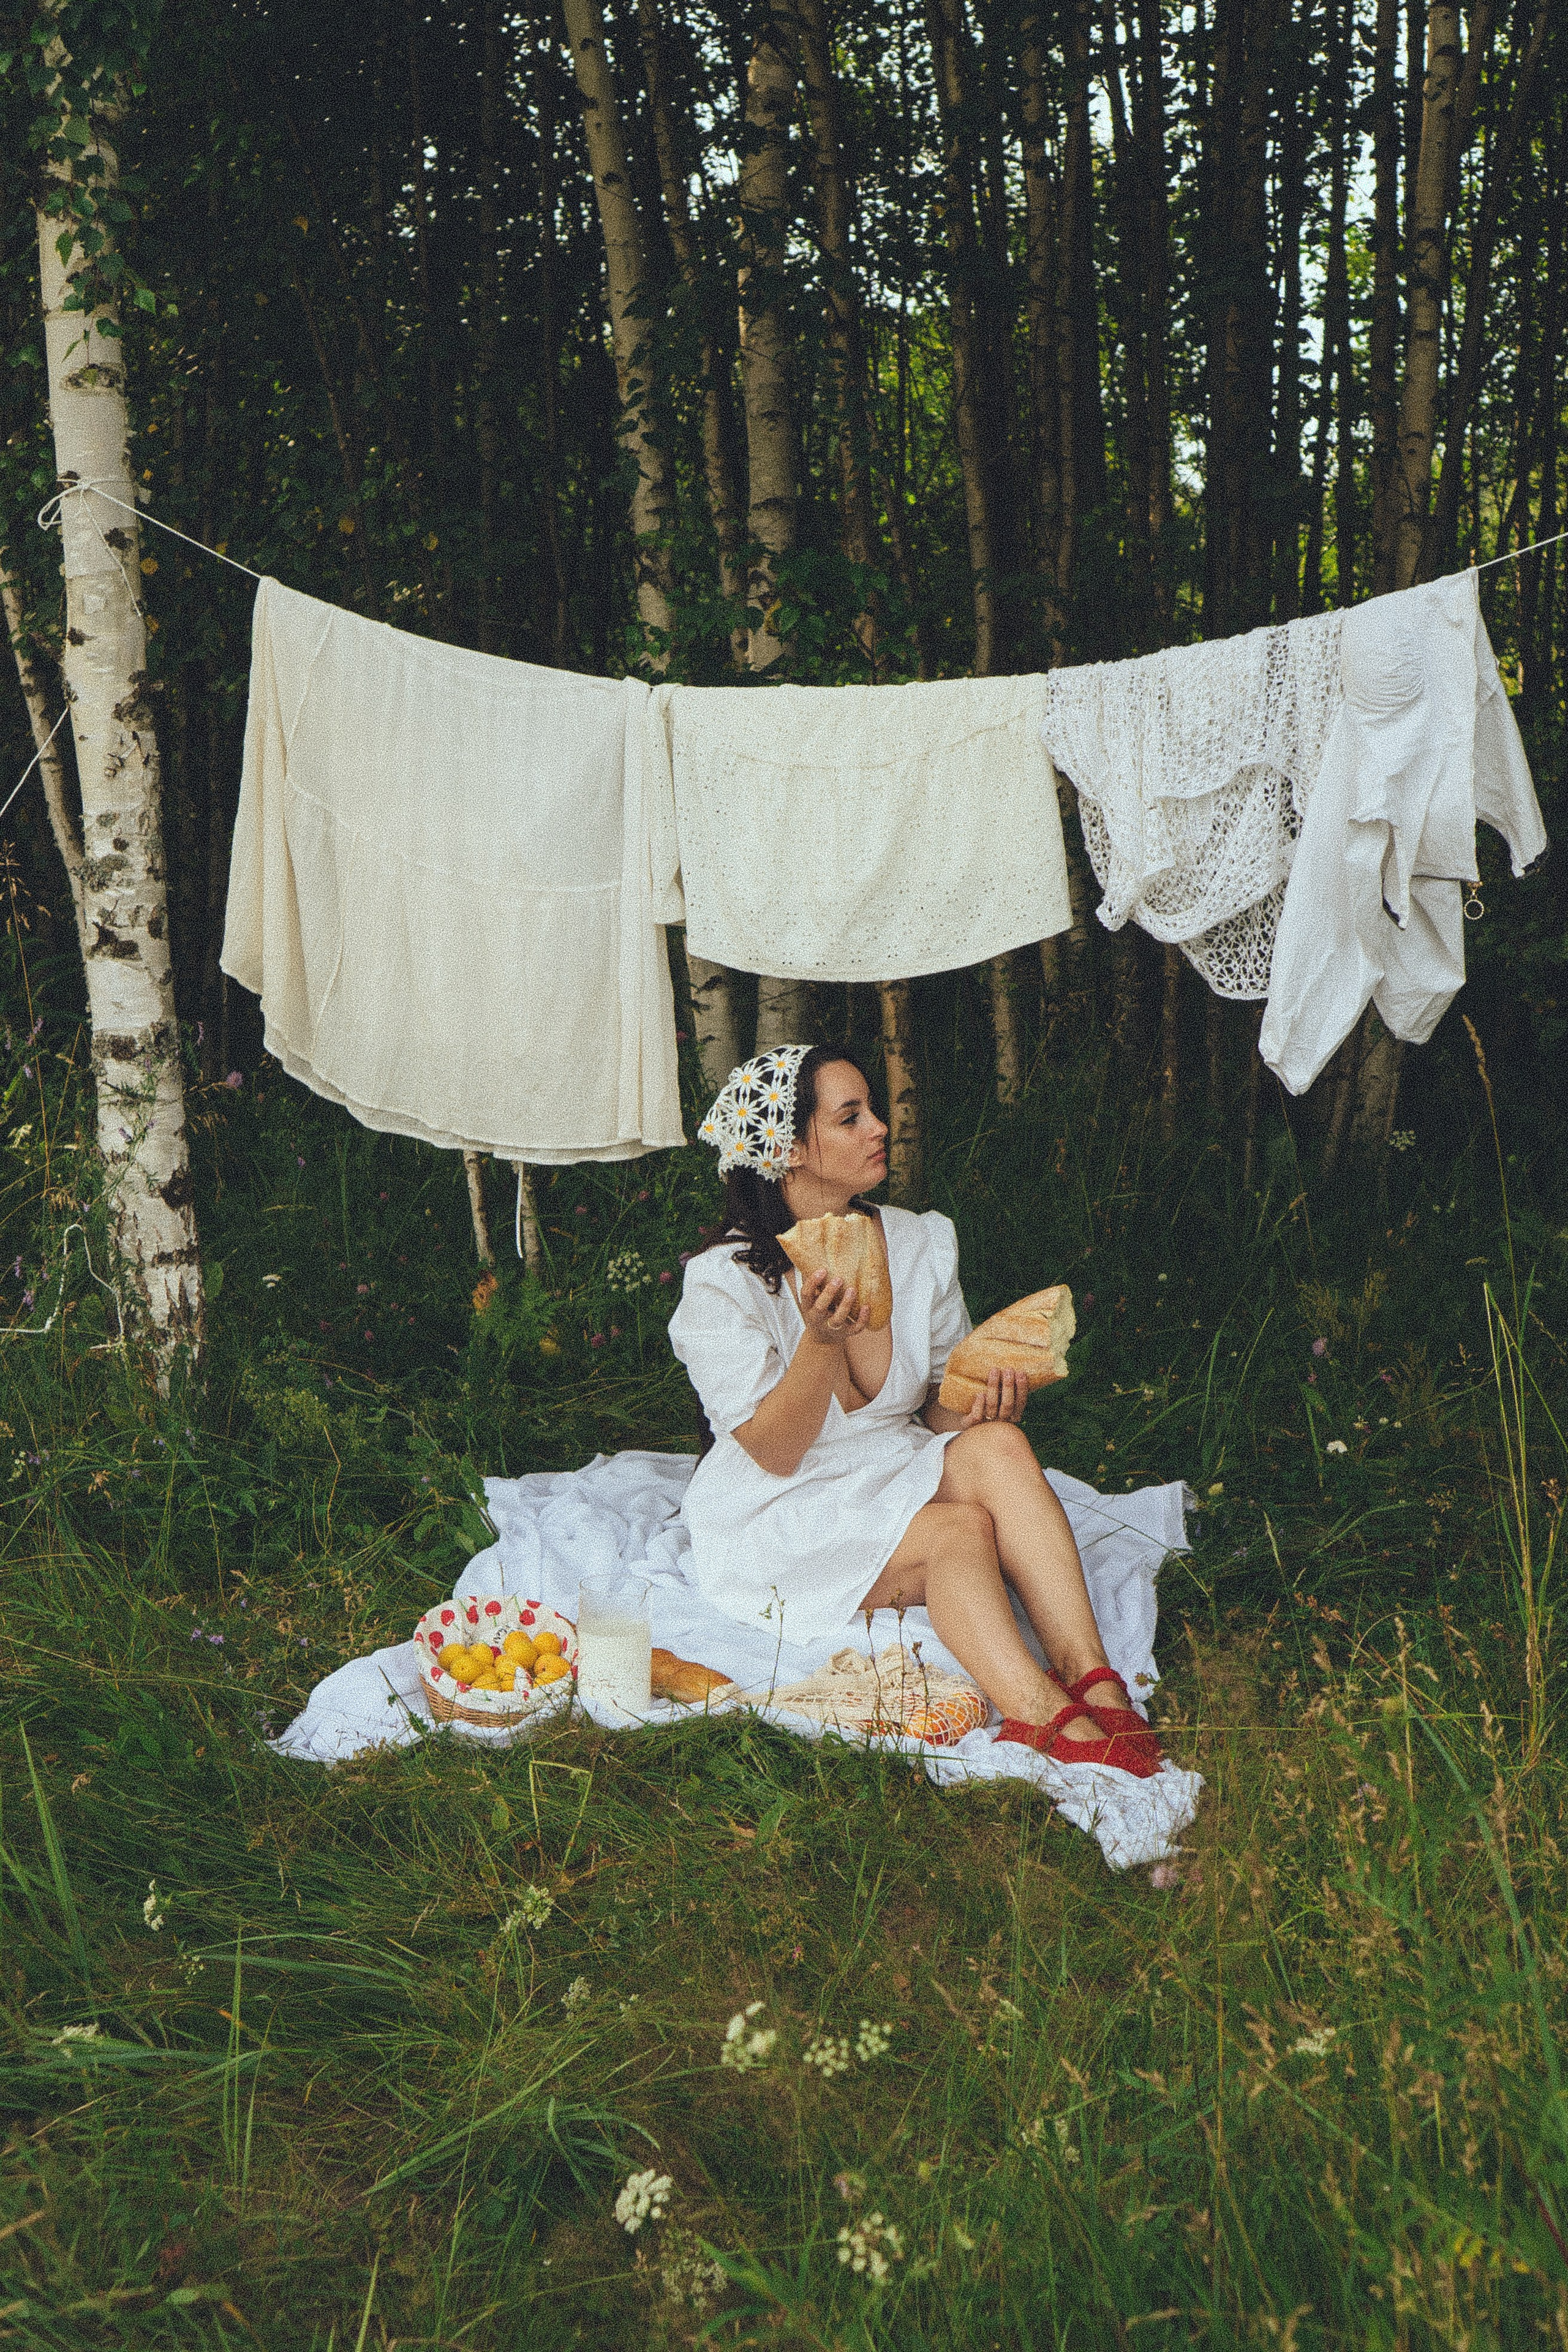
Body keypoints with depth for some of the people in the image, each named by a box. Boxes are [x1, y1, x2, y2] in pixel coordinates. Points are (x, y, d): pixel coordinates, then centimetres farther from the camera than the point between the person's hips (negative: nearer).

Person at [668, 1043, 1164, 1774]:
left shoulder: (918, 1242, 1)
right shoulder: (723, 1281, -14)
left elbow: (939, 1413, 10)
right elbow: (773, 1455, -15)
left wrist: (978, 1401, -15)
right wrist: (820, 1341, -31)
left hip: (896, 1482, 5)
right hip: (778, 1528, -5)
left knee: (998, 1447, -28)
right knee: (962, 1529, -31)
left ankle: (1091, 1680, -35)